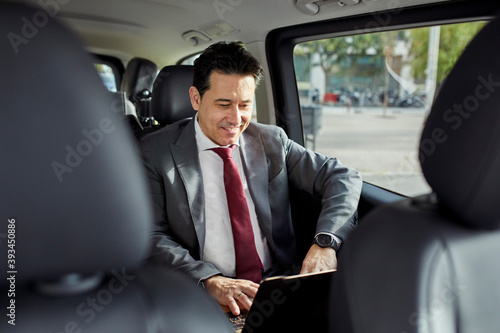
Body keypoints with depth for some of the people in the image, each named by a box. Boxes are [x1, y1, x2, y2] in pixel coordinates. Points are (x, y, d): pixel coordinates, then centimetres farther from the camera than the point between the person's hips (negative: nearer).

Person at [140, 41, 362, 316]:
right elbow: (150, 238, -8)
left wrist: (325, 241, -12)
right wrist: (210, 280, -24)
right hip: (206, 298, -2)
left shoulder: (272, 141, 9)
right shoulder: (155, 152, 0)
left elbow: (343, 178, 7)